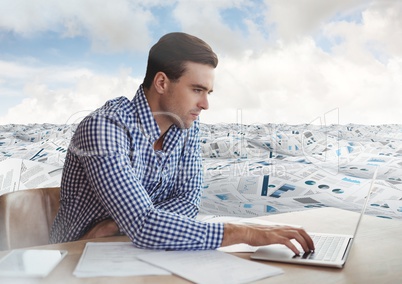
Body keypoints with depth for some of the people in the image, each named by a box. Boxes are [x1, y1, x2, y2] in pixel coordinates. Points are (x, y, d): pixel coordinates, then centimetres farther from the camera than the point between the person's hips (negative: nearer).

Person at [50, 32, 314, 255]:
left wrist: (114, 226, -18)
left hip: (137, 256, 5)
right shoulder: (104, 127, -26)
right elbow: (143, 226, -33)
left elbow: (188, 200, -5)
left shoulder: (188, 127, -5)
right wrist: (245, 232, -33)